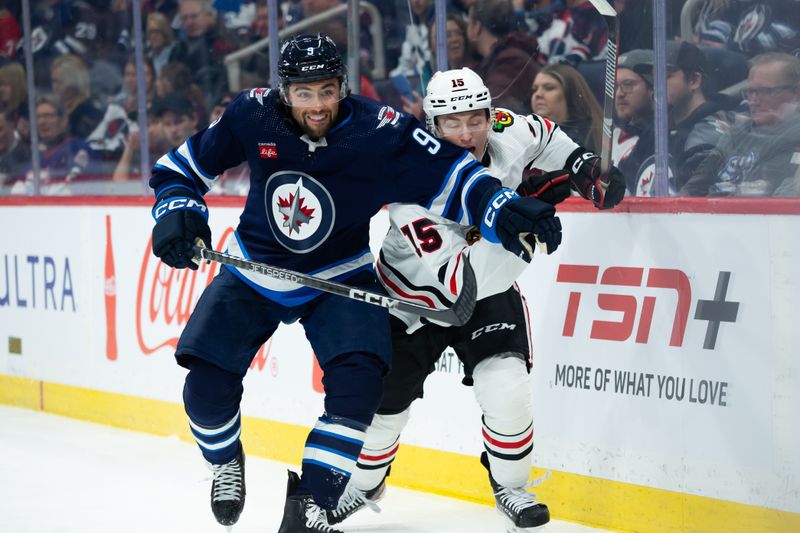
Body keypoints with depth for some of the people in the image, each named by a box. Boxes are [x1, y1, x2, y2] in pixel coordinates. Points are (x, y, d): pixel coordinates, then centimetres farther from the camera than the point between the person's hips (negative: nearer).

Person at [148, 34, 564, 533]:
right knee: (207, 380, -12)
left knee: (359, 379, -22)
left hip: (340, 279, -1)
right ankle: (227, 463, 22)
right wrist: (177, 211, -19)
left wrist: (507, 212, -39)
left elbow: (450, 175, -24)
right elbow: (183, 165, -3)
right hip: (255, 273, 1)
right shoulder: (252, 116, -17)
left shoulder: (379, 131, -23)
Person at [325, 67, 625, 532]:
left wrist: (585, 167, -7)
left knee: (507, 391, -16)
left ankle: (511, 488, 11)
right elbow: (456, 279, -42)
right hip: (415, 296, -2)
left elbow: (545, 138, 7)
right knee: (381, 405, 8)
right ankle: (364, 484, 39)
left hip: (489, 291, 2)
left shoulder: (509, 133, -21)